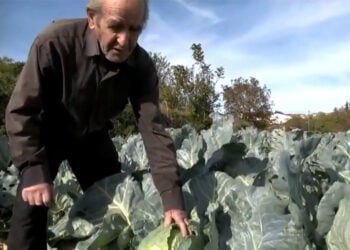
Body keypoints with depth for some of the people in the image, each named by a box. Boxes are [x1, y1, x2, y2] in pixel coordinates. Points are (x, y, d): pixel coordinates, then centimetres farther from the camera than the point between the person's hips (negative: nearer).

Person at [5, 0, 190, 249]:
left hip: (93, 135, 3)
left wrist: (172, 198, -32)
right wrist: (33, 170, -31)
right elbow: (21, 109, -25)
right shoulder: (56, 41, -33)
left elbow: (153, 129, -27)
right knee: (31, 207, -13)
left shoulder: (142, 66, -24)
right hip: (48, 132, -2)